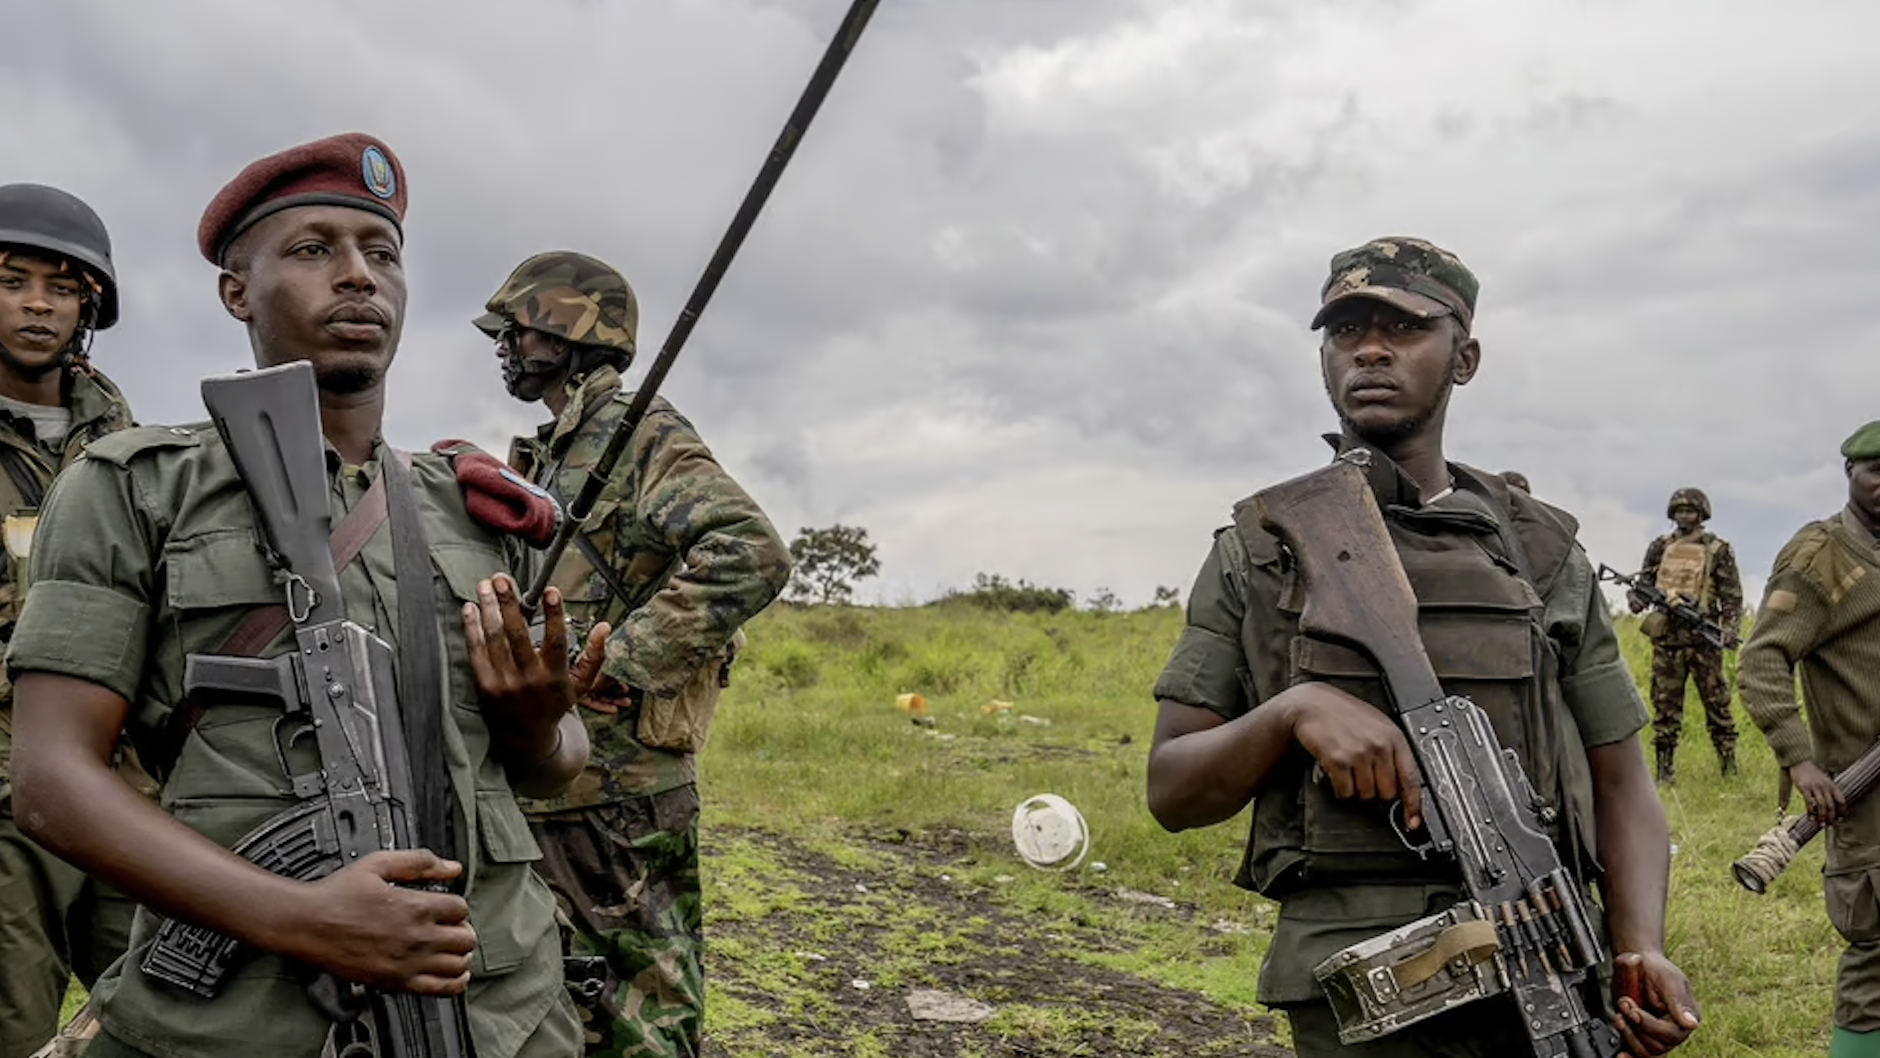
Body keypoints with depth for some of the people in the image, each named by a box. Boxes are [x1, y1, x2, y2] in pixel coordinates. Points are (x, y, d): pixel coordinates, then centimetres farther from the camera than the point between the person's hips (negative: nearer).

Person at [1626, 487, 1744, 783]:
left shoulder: (1718, 550, 3)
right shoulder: (1659, 547, 11)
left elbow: (1732, 595, 1)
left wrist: (1730, 628, -12)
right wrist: (1635, 597, -6)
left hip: (1704, 638, -2)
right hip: (1666, 637, 2)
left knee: (1717, 704, 2)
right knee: (1665, 706, 4)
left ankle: (1729, 767, 11)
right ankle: (1665, 769, 9)